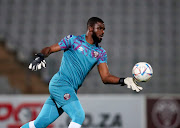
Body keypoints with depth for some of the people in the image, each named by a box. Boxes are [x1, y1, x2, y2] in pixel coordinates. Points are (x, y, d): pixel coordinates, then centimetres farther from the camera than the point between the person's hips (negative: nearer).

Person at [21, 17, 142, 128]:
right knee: (79, 116, -21)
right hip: (60, 83, -6)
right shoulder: (73, 40, 0)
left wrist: (124, 81, -9)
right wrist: (39, 57, -18)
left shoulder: (100, 53, 13)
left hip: (70, 91, 6)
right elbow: (49, 49, 3)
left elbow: (106, 77, 7)